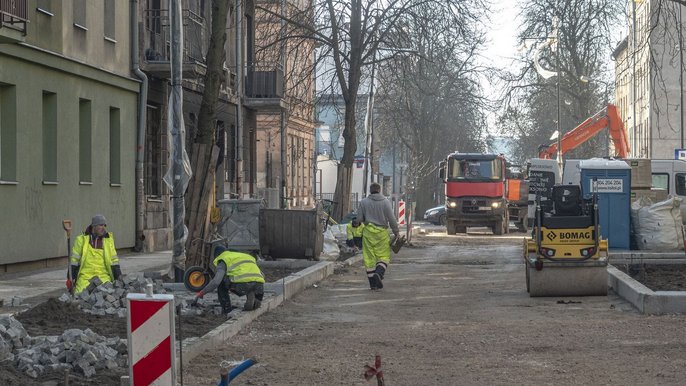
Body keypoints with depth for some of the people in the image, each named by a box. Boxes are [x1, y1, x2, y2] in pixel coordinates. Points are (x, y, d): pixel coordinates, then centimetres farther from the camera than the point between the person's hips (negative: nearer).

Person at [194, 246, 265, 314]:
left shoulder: (223, 262, 17)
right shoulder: (246, 256, 37)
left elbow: (216, 281, -1)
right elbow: (262, 275, 37)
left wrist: (201, 293, 10)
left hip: (243, 285, -5)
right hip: (259, 287, 5)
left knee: (220, 281, 19)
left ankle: (227, 308, 11)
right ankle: (256, 300, 8)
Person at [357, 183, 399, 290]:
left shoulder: (364, 202, 1)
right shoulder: (385, 201, -2)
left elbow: (360, 218, 3)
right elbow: (391, 219, -5)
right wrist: (396, 232, 4)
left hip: (368, 232, 1)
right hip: (382, 232, -1)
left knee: (369, 257, 6)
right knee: (384, 256, 5)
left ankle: (373, 283, 6)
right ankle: (379, 273, -21)